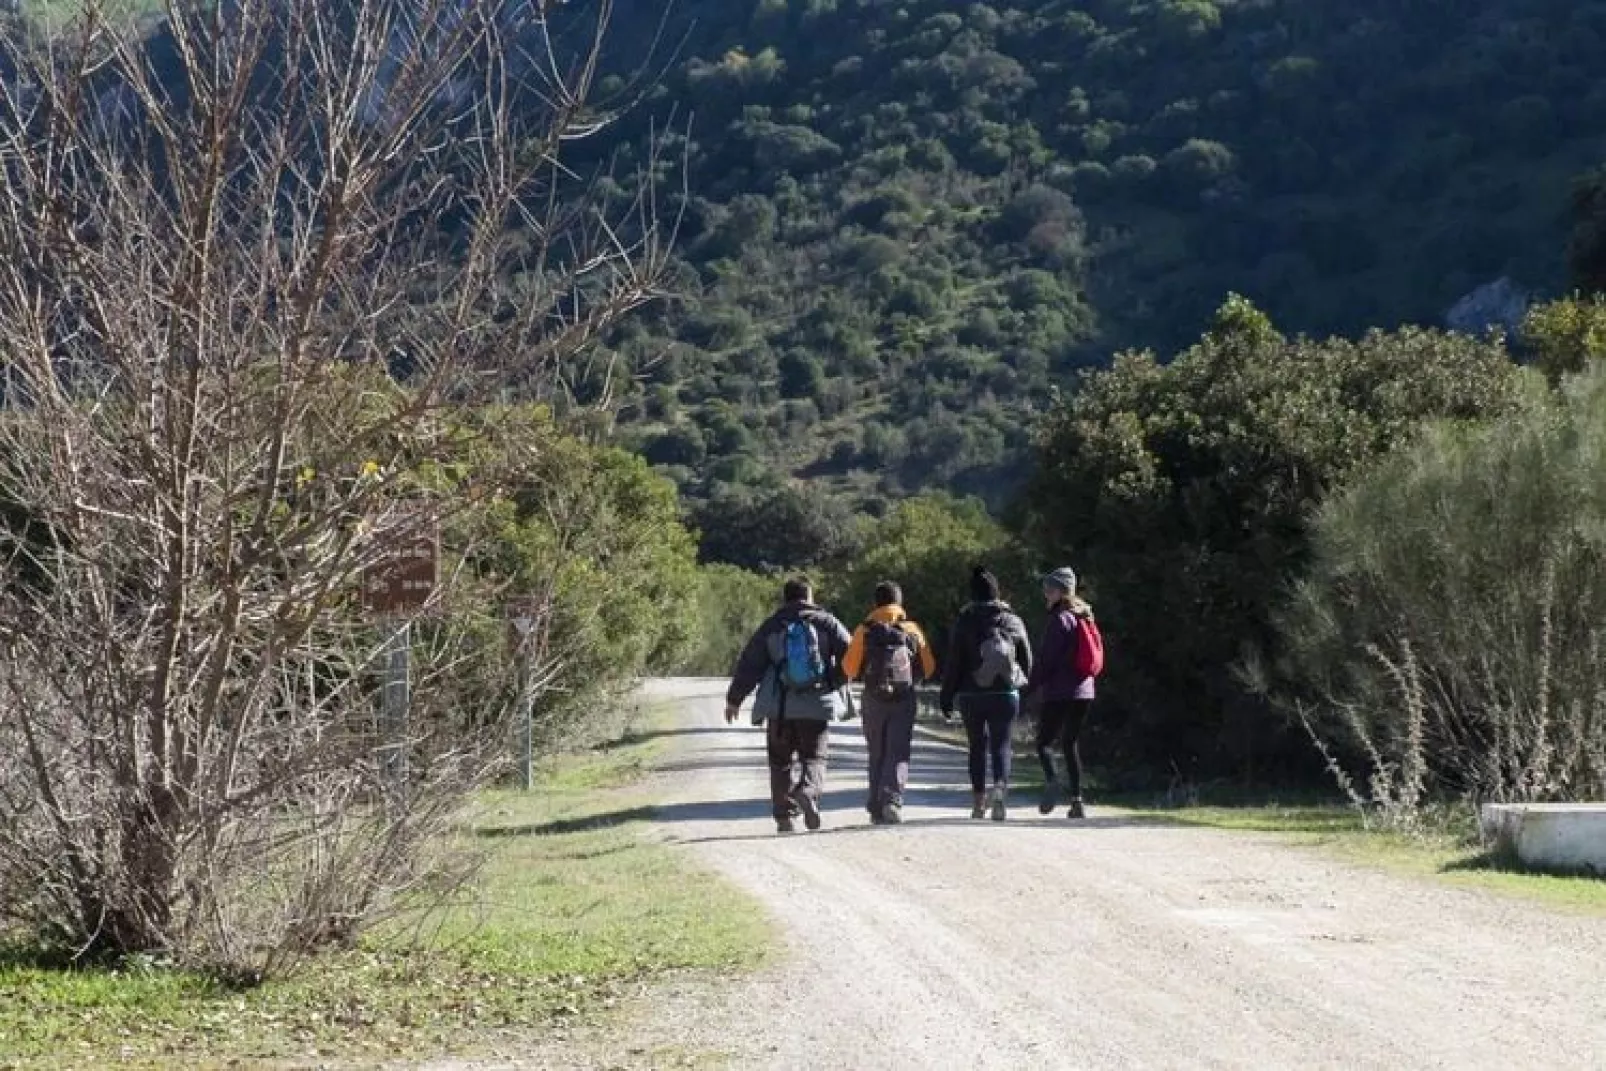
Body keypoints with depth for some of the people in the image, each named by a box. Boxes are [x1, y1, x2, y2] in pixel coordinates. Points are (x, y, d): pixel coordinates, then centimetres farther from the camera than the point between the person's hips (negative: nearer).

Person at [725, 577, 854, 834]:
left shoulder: (771, 626, 5)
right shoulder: (827, 623, 4)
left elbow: (749, 665, 5)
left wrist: (734, 700, 13)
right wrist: (837, 687, 14)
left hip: (779, 708, 0)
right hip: (817, 706, 0)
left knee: (780, 761, 10)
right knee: (814, 757, 6)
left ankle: (785, 816, 5)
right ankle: (809, 790, -25)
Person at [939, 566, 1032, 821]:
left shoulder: (965, 623, -6)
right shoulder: (1014, 622, 1)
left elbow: (953, 663, -5)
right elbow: (1027, 662, 7)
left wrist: (946, 697, 2)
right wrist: (1017, 681, 26)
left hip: (971, 695, -1)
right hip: (1006, 694, 1)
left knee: (977, 745, 13)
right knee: (1001, 745, 4)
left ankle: (978, 800, 12)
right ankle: (1000, 786, -23)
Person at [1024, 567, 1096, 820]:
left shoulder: (1059, 619, -12)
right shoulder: (1084, 617, 13)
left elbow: (1046, 660, -15)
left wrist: (1031, 688, -10)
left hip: (1058, 692, -7)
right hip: (1084, 691, 7)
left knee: (1044, 742, 0)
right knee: (1071, 744, 13)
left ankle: (1052, 781, -26)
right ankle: (1076, 801, 6)